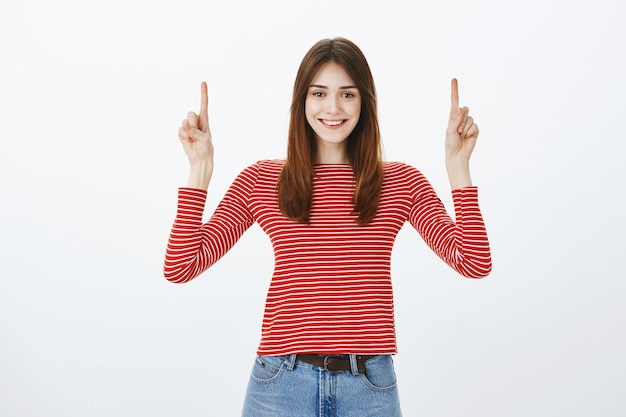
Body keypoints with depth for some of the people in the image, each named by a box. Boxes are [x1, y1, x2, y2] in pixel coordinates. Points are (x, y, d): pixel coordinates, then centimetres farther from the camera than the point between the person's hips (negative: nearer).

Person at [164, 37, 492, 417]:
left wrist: (457, 164, -9)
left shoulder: (401, 182, 3)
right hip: (283, 382, 0)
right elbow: (180, 267, -4)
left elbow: (475, 263, -6)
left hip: (370, 385, 1)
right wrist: (200, 169, -8)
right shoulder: (260, 181, 1)